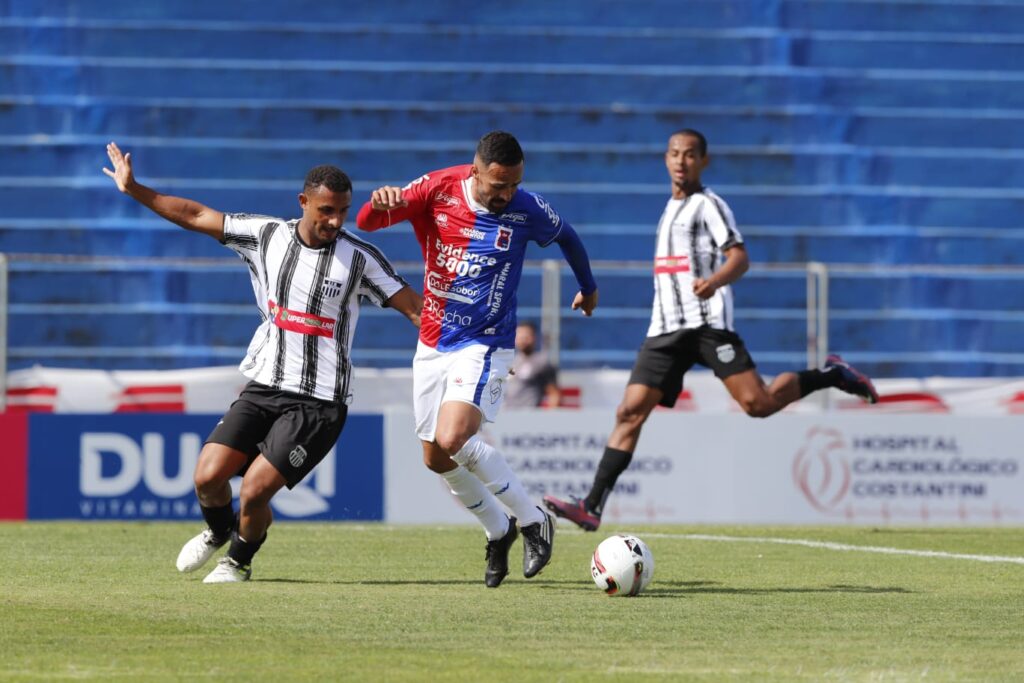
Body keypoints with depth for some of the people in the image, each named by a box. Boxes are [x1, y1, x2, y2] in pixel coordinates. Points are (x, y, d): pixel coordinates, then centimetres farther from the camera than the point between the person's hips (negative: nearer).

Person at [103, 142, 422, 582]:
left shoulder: (361, 259, -6)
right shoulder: (265, 236, 1)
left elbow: (415, 308, -3)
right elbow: (196, 216, 8)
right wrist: (133, 189, 6)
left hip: (318, 403, -3)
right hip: (263, 386, 3)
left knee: (254, 492, -15)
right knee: (208, 477, -9)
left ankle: (240, 559, 18)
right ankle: (218, 532, 28)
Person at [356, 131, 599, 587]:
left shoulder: (526, 210, -12)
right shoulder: (437, 190, -9)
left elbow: (567, 237, 11)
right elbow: (365, 222, -9)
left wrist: (588, 287, 28)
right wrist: (380, 203, -33)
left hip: (484, 344, -4)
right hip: (432, 344, 4)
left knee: (453, 439, -25)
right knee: (436, 459, 8)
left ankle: (532, 520, -8)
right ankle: (498, 533, 30)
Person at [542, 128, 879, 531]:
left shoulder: (708, 205, -1)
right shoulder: (671, 209, 23)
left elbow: (739, 257, -13)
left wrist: (714, 282, -33)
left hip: (706, 323, -7)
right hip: (665, 329, 7)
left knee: (757, 403, -16)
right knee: (630, 411, -6)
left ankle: (831, 375, 9)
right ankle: (592, 508, -12)